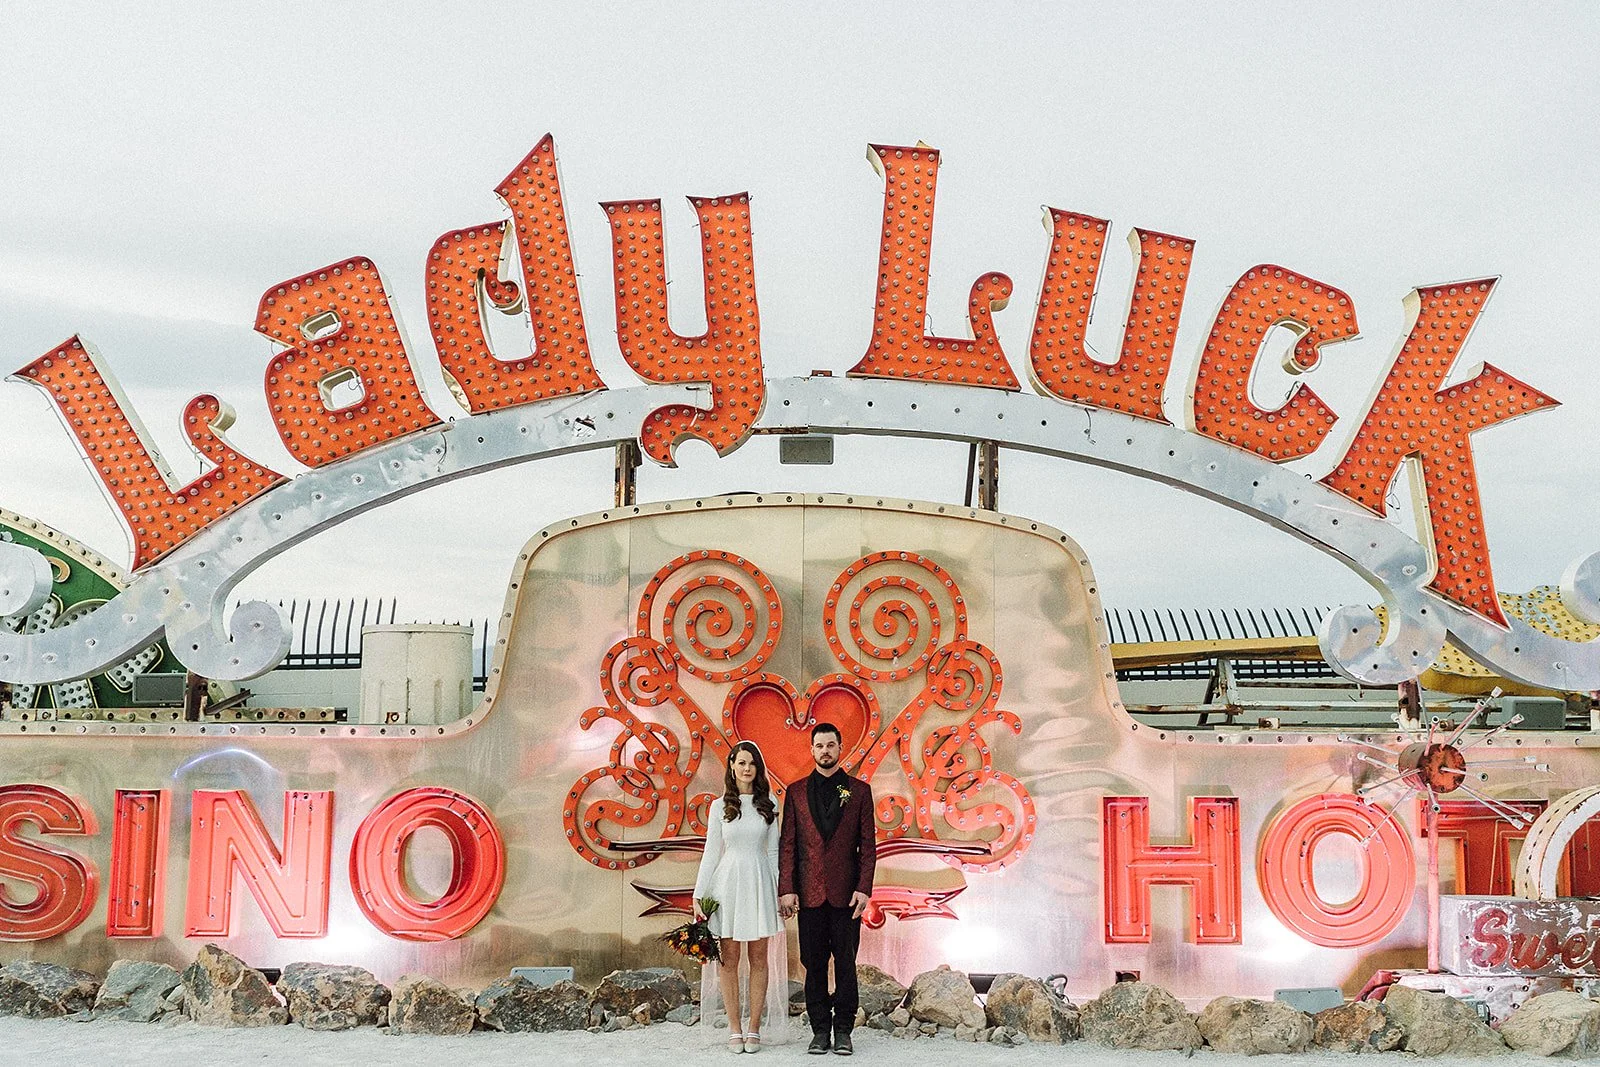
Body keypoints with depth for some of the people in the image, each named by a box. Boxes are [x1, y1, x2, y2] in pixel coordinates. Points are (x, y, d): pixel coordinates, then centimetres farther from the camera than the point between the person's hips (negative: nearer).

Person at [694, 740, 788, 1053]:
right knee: (729, 958, 0)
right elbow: (711, 852, 5)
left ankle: (754, 1028, 9)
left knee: (759, 958, 3)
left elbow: (773, 851, 9)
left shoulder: (768, 804, 7)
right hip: (728, 883, -1)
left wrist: (781, 890, 4)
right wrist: (699, 895, 2)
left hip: (759, 883, 1)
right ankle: (735, 1029, 6)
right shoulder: (719, 806, 4)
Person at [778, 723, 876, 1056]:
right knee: (814, 965, 5)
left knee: (846, 963, 3)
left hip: (846, 892, -1)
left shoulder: (859, 791, 5)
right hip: (809, 892, 1)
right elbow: (787, 844, 5)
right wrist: (786, 889, -4)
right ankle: (820, 1031, 12)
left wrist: (864, 889, -7)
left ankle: (843, 1031, 10)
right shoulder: (796, 792, 8)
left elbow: (868, 845, 3)